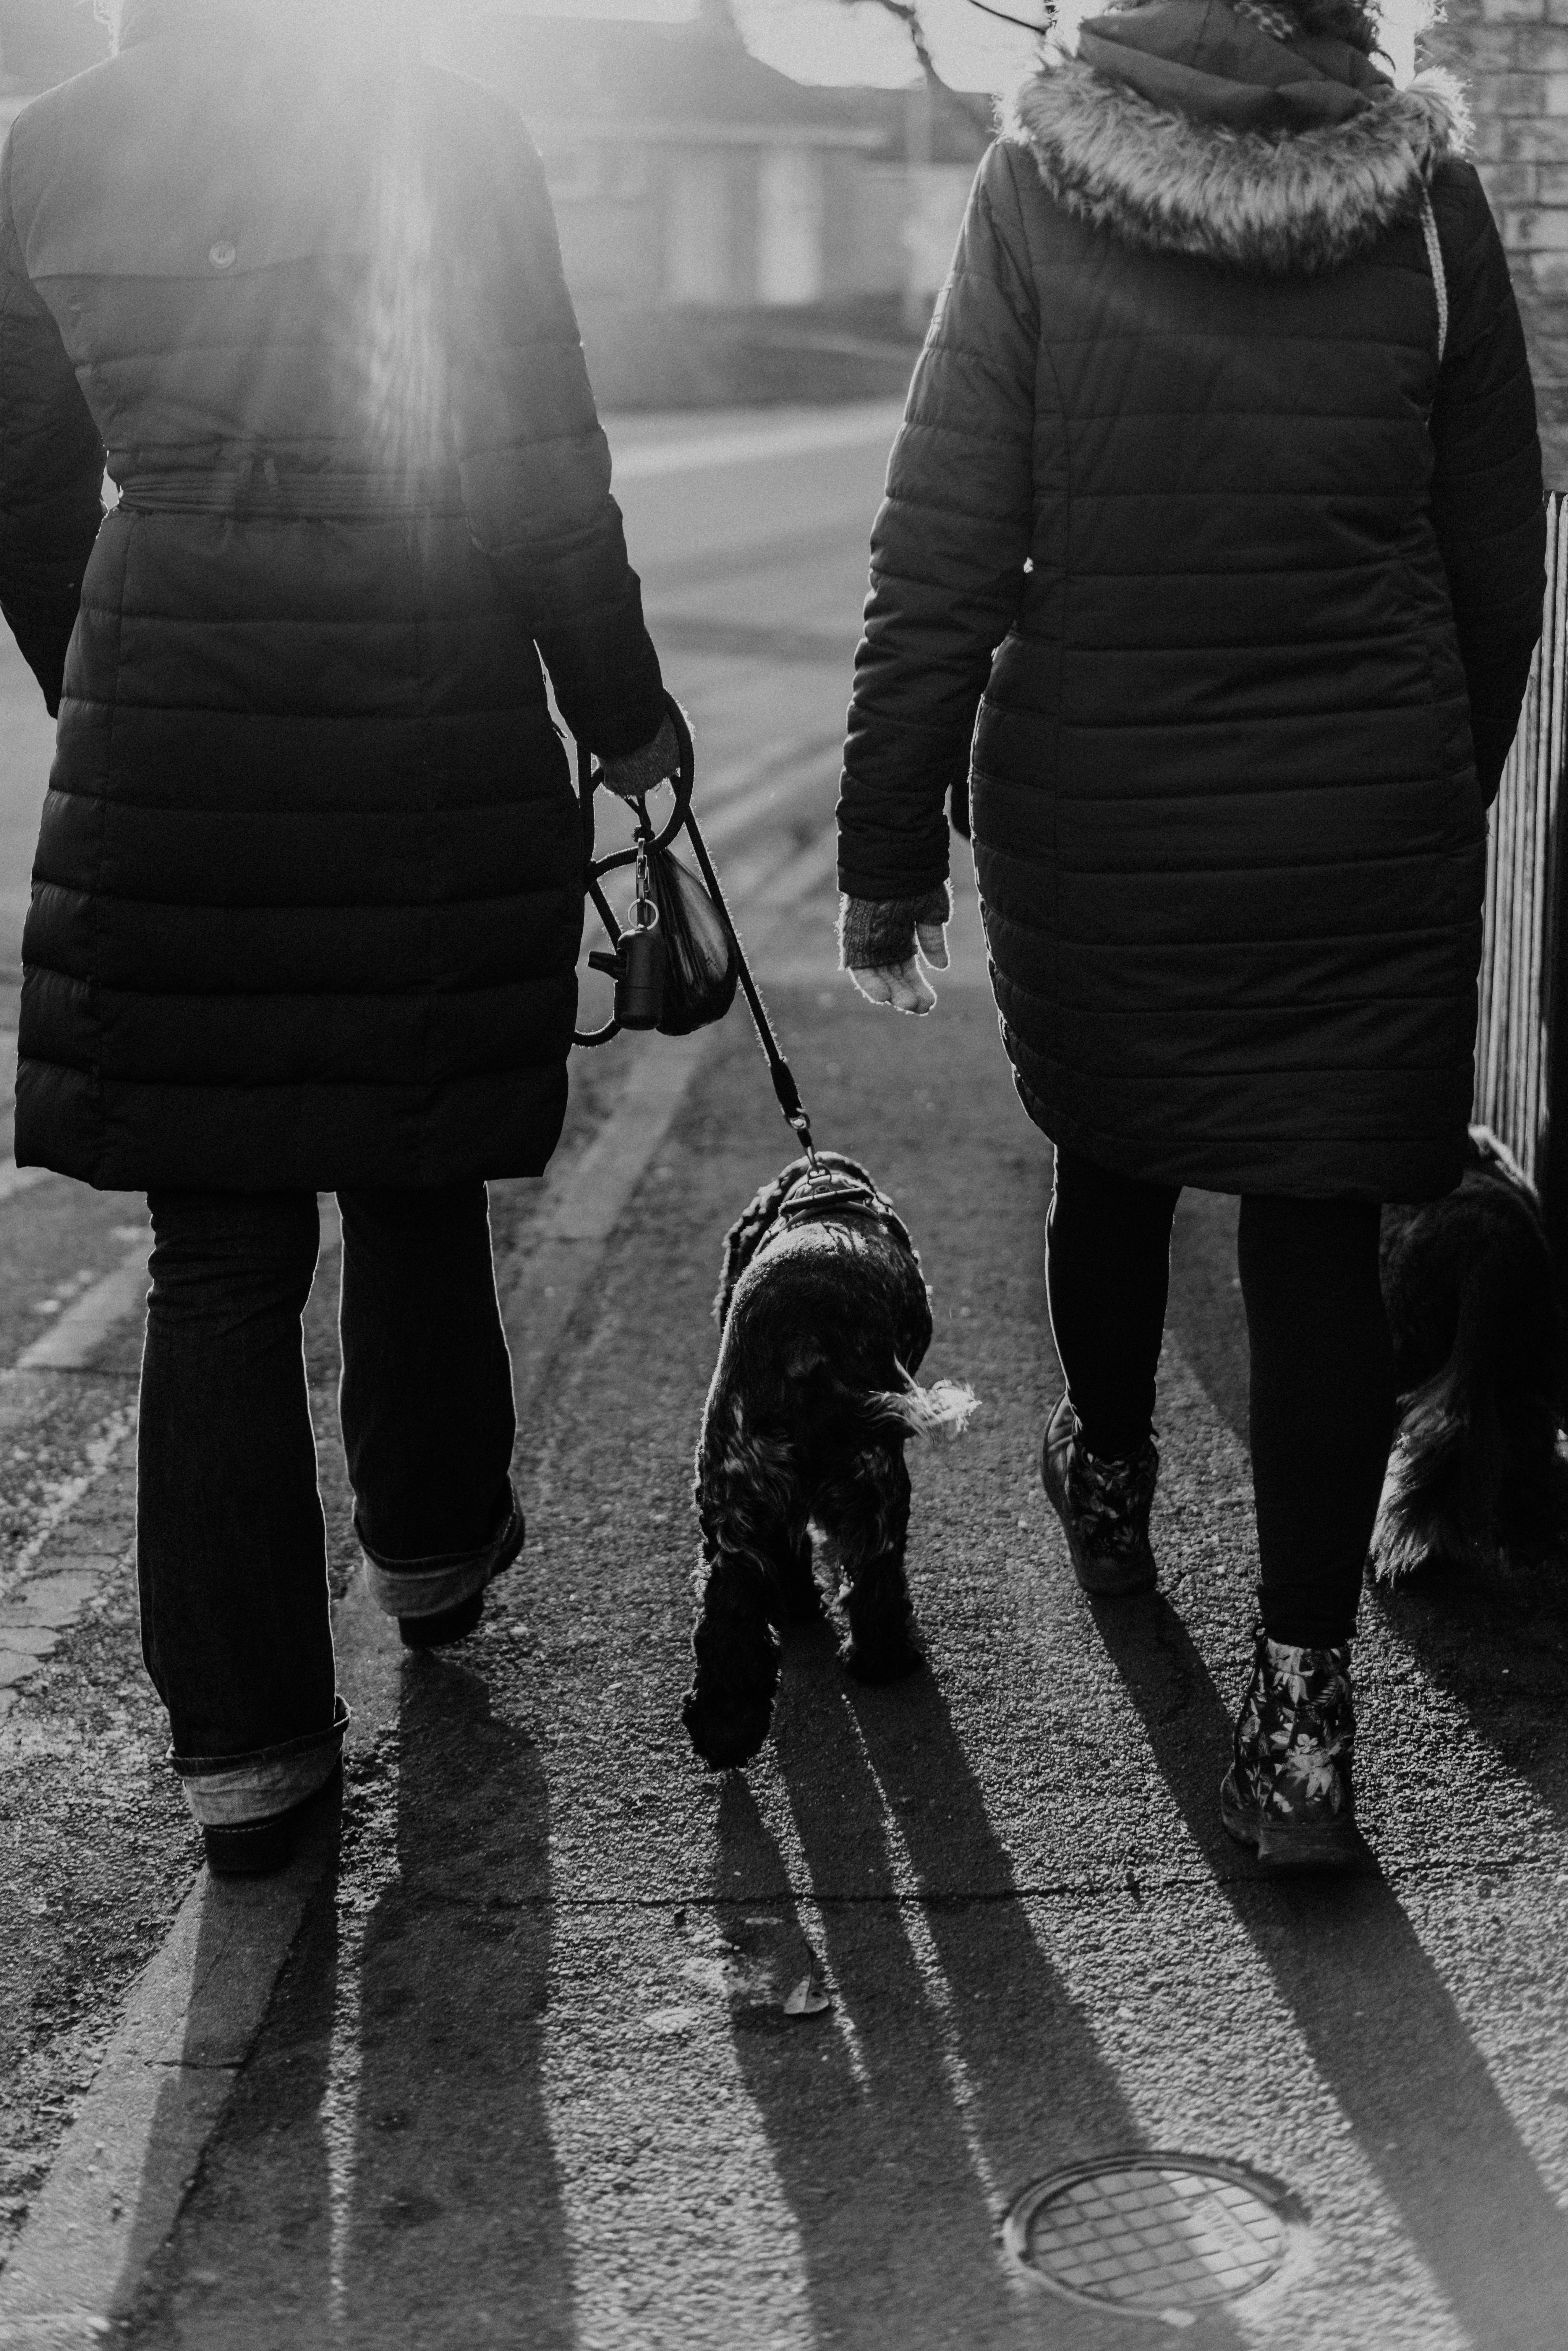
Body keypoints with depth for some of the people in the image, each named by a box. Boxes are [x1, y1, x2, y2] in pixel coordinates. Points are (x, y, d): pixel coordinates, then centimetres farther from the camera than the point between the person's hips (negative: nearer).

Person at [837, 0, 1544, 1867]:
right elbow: (1500, 573, 3)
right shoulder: (1424, 197, -4)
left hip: (1093, 819, 0)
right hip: (1370, 835, 0)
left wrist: (888, 844, -2)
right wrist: (1447, 798, 17)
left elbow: (940, 559, -10)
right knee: (1320, 1241, 6)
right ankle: (1300, 1709, 7)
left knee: (1111, 1165, 23)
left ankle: (1111, 1482, 48)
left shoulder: (1036, 189, -8)